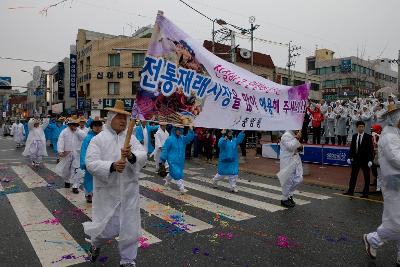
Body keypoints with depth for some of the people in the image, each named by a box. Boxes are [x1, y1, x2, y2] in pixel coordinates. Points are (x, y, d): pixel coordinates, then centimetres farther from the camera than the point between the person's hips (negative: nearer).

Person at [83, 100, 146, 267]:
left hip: (129, 191, 3)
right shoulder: (98, 139, -5)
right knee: (108, 228, 8)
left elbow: (143, 156, -7)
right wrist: (112, 166, -28)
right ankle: (95, 244, 45)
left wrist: (131, 156, -28)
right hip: (108, 192, -3)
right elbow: (91, 164, -14)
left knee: (130, 227, 9)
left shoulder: (131, 138, 5)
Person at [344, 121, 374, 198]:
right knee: (353, 175, 9)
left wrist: (370, 160, -16)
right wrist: (349, 157, 1)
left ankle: (365, 193, 16)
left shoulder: (368, 137, -8)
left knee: (366, 177, 6)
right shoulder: (354, 136, 5)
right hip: (356, 159, 4)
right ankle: (350, 191, 17)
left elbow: (371, 149, -10)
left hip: (365, 160, -4)